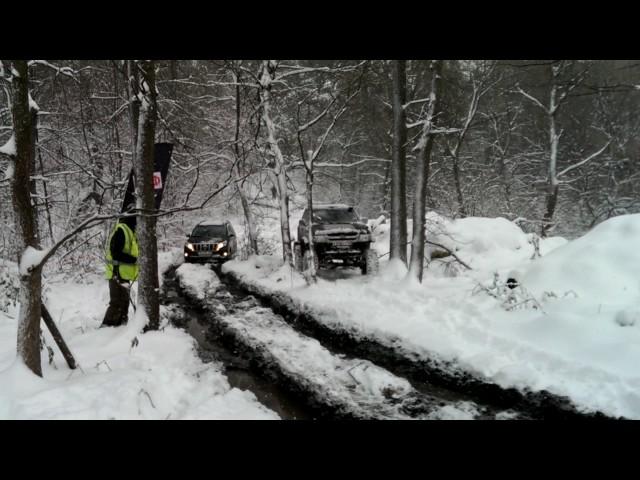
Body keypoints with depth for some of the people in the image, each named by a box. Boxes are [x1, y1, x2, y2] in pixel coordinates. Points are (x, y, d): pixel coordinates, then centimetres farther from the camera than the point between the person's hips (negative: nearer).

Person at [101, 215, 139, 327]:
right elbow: (116, 254, -22)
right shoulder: (121, 230, -16)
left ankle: (119, 324, 23)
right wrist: (135, 260, -21)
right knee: (117, 303, -8)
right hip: (118, 275, -10)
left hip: (123, 275, 10)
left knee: (124, 303, 15)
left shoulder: (128, 231, 16)